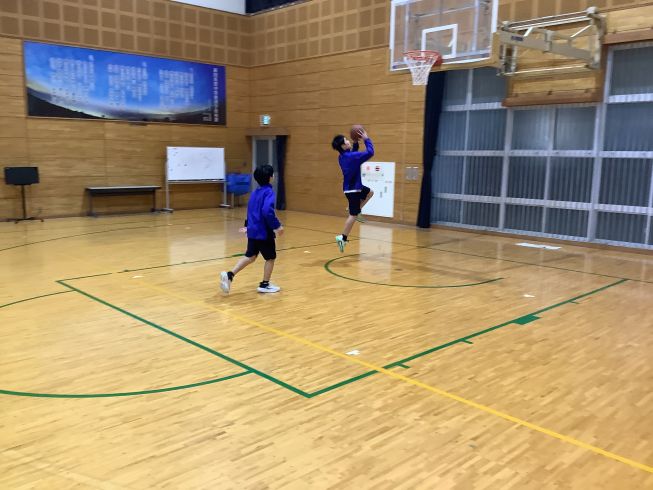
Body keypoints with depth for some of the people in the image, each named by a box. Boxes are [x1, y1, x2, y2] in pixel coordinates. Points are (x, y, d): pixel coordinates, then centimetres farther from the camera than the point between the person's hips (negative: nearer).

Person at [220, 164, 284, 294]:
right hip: (264, 232, -8)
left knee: (250, 256, 15)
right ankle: (265, 284, 18)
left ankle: (230, 274, 0)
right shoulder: (269, 192, -15)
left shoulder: (255, 192, 11)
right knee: (270, 258, 10)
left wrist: (248, 225, 31)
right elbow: (267, 211, -29)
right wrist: (277, 226, -23)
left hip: (253, 231, 8)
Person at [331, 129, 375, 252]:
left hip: (354, 187, 9)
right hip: (353, 189, -9)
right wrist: (366, 139, -10)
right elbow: (370, 153, -20)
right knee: (353, 215, -5)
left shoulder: (343, 156, 5)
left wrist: (356, 142, 13)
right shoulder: (351, 156, -22)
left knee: (370, 192, 27)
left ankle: (357, 210, 17)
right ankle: (342, 238, -4)